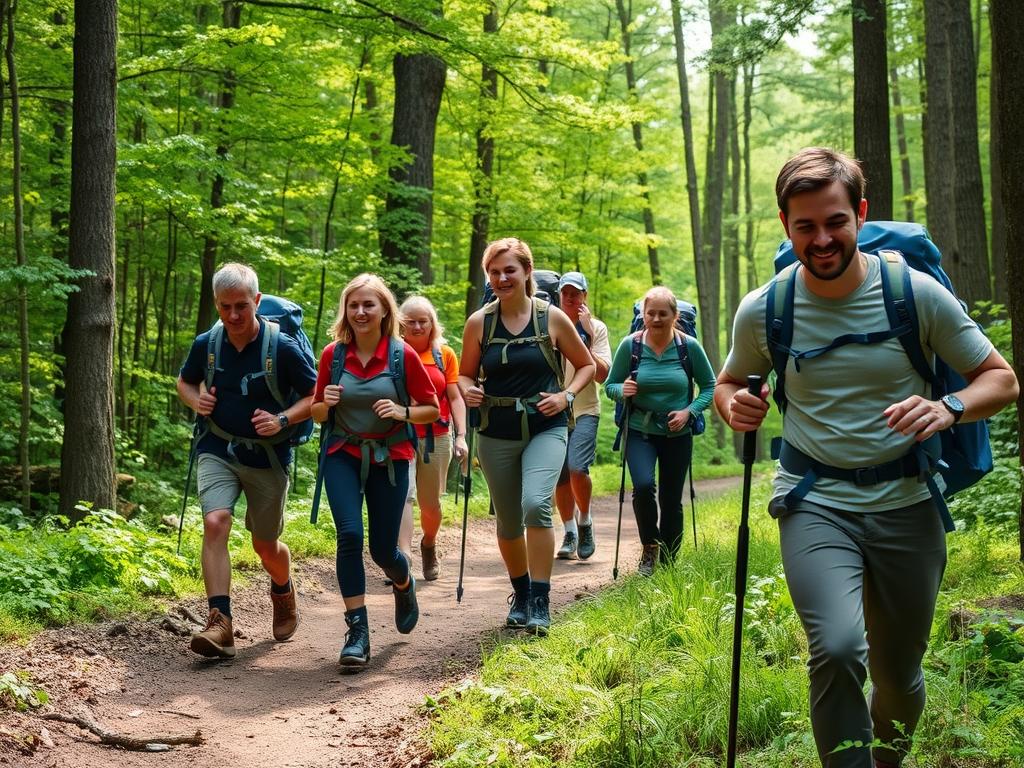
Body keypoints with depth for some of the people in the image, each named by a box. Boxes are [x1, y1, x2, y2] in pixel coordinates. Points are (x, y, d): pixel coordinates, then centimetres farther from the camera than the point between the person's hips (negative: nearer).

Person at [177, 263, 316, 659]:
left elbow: (317, 397, -7)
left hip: (267, 455, -2)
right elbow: (185, 381, 16)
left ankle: (283, 594, 45)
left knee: (265, 545, 11)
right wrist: (195, 400, -7)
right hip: (218, 450, 2)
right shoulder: (206, 344, -4)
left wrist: (282, 420, -23)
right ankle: (220, 622, -25)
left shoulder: (282, 348, -14)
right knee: (215, 522, -23)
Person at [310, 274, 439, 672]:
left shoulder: (404, 355, -7)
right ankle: (357, 633, -11)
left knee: (383, 549, 3)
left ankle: (404, 583, 42)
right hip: (343, 455, 1)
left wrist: (403, 411, -19)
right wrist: (326, 403, -13)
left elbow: (432, 410, 1)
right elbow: (317, 414, 9)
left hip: (389, 457, -1)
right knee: (349, 534, -19)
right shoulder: (333, 354, -1)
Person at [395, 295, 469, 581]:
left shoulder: (444, 354, 6)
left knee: (430, 503, 10)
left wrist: (461, 436, -2)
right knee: (402, 495, -17)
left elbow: (455, 397, 6)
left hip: (436, 436, 2)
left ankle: (429, 545, 39)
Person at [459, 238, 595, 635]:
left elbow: (586, 365, 8)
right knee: (508, 522, 11)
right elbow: (465, 374, 11)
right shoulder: (479, 322, 0)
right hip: (497, 433, 3)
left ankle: (540, 601, -15)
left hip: (545, 428, -2)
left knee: (536, 505, -24)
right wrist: (469, 391, -11)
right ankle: (521, 594, 34)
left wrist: (566, 395, -9)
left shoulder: (552, 318, -4)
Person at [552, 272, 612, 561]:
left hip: (584, 410, -2)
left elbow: (602, 374, -8)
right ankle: (570, 533, 20)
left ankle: (585, 523, 4)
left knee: (577, 468, -19)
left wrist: (585, 340, -16)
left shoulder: (596, 328, 1)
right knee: (560, 477, 4)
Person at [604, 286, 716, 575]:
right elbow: (610, 385, 4)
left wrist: (689, 411, -11)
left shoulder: (689, 346, -6)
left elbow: (710, 386, 4)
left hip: (677, 434, 1)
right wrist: (622, 391, -19)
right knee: (643, 486, -23)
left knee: (671, 499, 7)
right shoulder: (630, 345, -6)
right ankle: (649, 546, 1)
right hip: (639, 431, -1)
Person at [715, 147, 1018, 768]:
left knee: (899, 677, 14)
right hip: (816, 502, -1)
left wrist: (949, 409, -23)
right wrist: (734, 406, -11)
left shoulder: (916, 293, -9)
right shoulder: (763, 310, -5)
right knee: (837, 650, -27)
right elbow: (730, 381, 14)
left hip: (906, 504, 1)